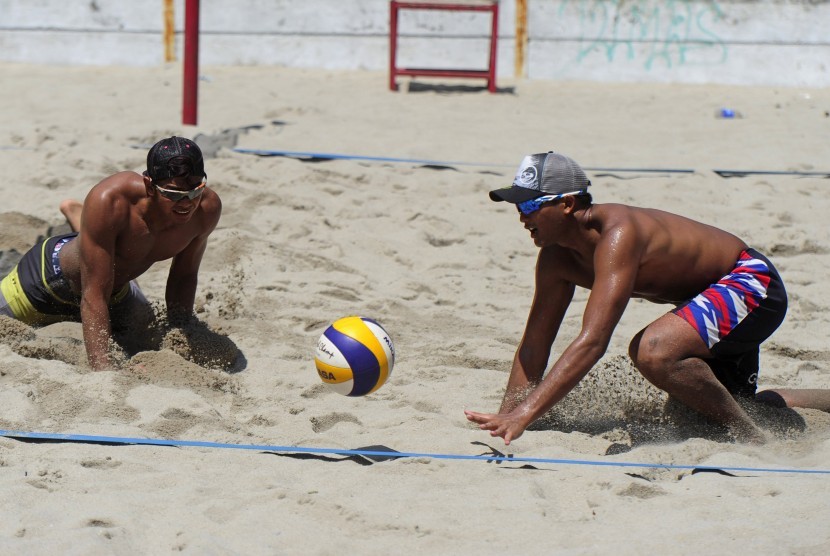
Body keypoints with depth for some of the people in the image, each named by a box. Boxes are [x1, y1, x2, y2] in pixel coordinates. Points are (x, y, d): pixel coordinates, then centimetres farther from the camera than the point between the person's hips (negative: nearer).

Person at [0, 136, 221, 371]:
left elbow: (184, 276, -12)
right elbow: (94, 297, -41)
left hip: (118, 292, 5)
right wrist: (104, 371, -48)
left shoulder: (207, 208, -30)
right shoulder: (109, 201, -42)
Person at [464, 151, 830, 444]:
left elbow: (592, 342, -43)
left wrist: (524, 414, -48)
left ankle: (753, 441, -15)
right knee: (699, 406, 27)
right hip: (712, 299, 10)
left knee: (652, 352, -34)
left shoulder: (617, 234, -34)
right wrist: (506, 415, -13)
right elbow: (535, 344, -1)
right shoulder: (557, 256, -7)